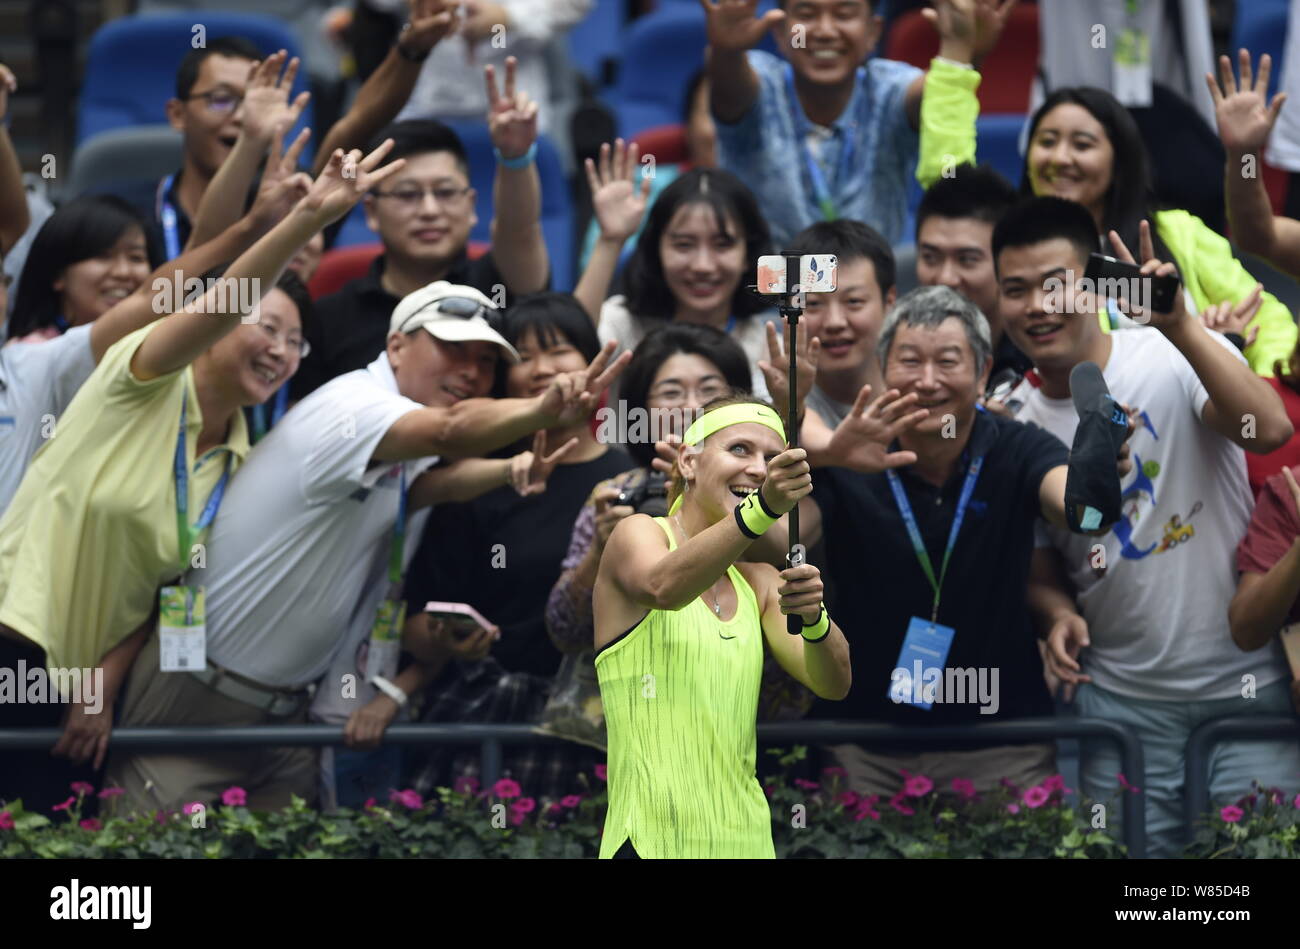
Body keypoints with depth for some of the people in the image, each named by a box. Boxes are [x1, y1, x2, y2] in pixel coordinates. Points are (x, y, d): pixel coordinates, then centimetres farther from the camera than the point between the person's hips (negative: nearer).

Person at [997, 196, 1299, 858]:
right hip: (1121, 698, 4)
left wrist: (1180, 327, -38)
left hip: (1244, 680, -4)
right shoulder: (1012, 422, 4)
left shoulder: (1172, 358, -10)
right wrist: (1058, 615, -6)